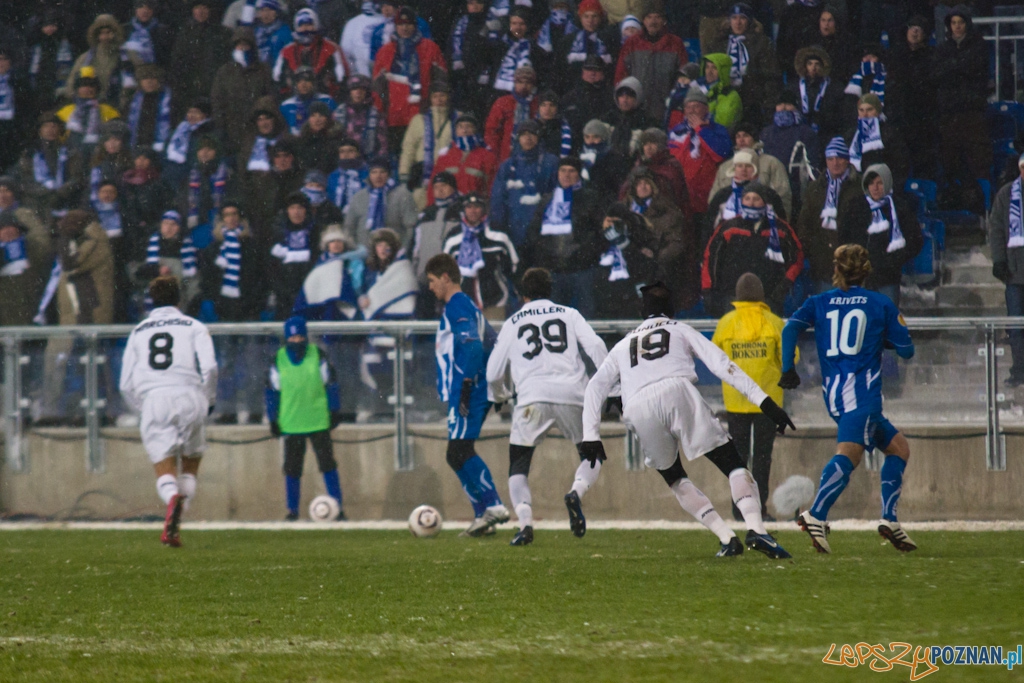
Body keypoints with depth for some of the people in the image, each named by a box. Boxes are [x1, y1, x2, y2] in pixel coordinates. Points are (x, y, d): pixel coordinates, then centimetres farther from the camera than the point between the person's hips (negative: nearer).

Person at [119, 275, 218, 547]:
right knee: (191, 465, 11)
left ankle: (172, 499, -37)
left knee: (164, 471, -1)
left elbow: (126, 384, 14)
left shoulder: (138, 331, 20)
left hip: (152, 400, 1)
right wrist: (208, 400, 10)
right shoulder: (193, 327, 12)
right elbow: (209, 367, -4)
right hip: (189, 396, -1)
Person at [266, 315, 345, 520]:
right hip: (291, 423, 1)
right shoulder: (278, 360, 1)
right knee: (292, 468, 4)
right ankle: (292, 510, 13)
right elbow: (272, 391, 7)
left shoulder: (318, 355, -1)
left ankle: (337, 509, 2)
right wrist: (273, 420, 5)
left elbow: (330, 384, 5)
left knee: (327, 464, -2)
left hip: (318, 420, -1)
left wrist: (335, 411, 2)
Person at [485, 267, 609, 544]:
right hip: (572, 394, 0)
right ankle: (577, 491, -14)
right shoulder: (569, 315, 18)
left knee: (518, 468, 8)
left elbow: (493, 374, 19)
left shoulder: (513, 323, 19)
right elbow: (596, 347, 3)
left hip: (532, 399, 0)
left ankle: (525, 522, -16)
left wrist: (502, 394, 40)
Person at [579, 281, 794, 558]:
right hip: (676, 390, -2)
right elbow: (721, 365, 15)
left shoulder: (623, 346, 36)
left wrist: (590, 436, 18)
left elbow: (595, 387, 24)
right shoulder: (681, 330, 29)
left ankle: (726, 538, 5)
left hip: (637, 408, 2)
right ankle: (755, 529, -26)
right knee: (731, 462, -1)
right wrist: (763, 400, 9)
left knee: (675, 478, 22)